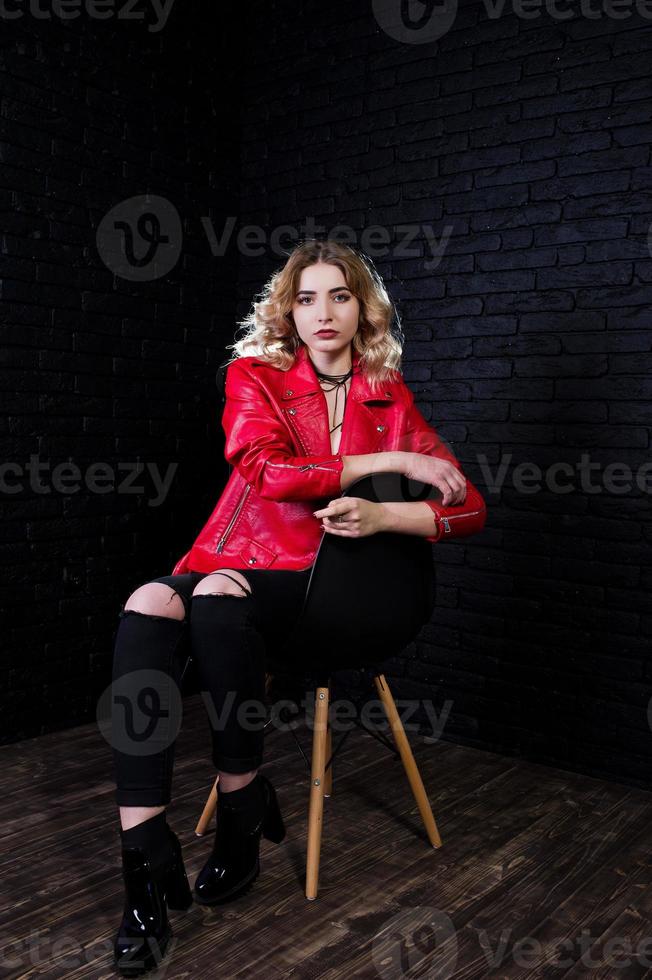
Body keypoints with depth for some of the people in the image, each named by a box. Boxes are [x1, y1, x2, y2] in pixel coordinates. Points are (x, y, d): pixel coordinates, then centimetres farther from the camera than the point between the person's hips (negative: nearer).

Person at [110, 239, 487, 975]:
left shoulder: (390, 400, 11)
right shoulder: (254, 377, 8)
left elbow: (469, 507, 6)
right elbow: (268, 471, -11)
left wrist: (383, 515, -13)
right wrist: (387, 460, -11)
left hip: (328, 586, -1)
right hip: (235, 567, 1)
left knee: (218, 597, -34)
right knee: (148, 606, -33)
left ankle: (242, 818, -16)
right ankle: (146, 861, -31)